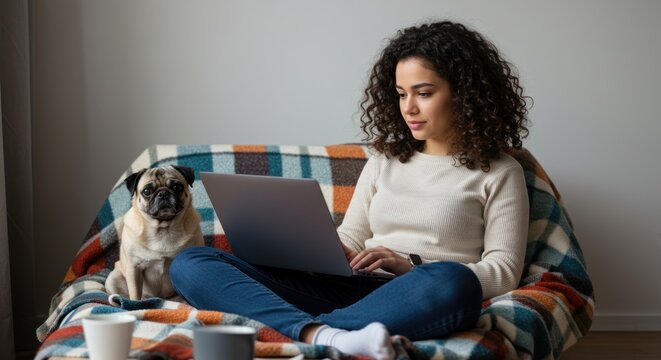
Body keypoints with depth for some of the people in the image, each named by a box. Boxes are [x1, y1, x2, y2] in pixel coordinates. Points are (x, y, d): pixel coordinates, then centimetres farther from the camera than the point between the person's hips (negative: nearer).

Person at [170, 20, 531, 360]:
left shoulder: (498, 172, 10)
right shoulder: (384, 160, 23)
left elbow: (504, 272, 1)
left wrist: (411, 267, -11)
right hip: (348, 291, 4)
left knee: (451, 285, -43)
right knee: (190, 263, -16)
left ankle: (297, 331, -36)